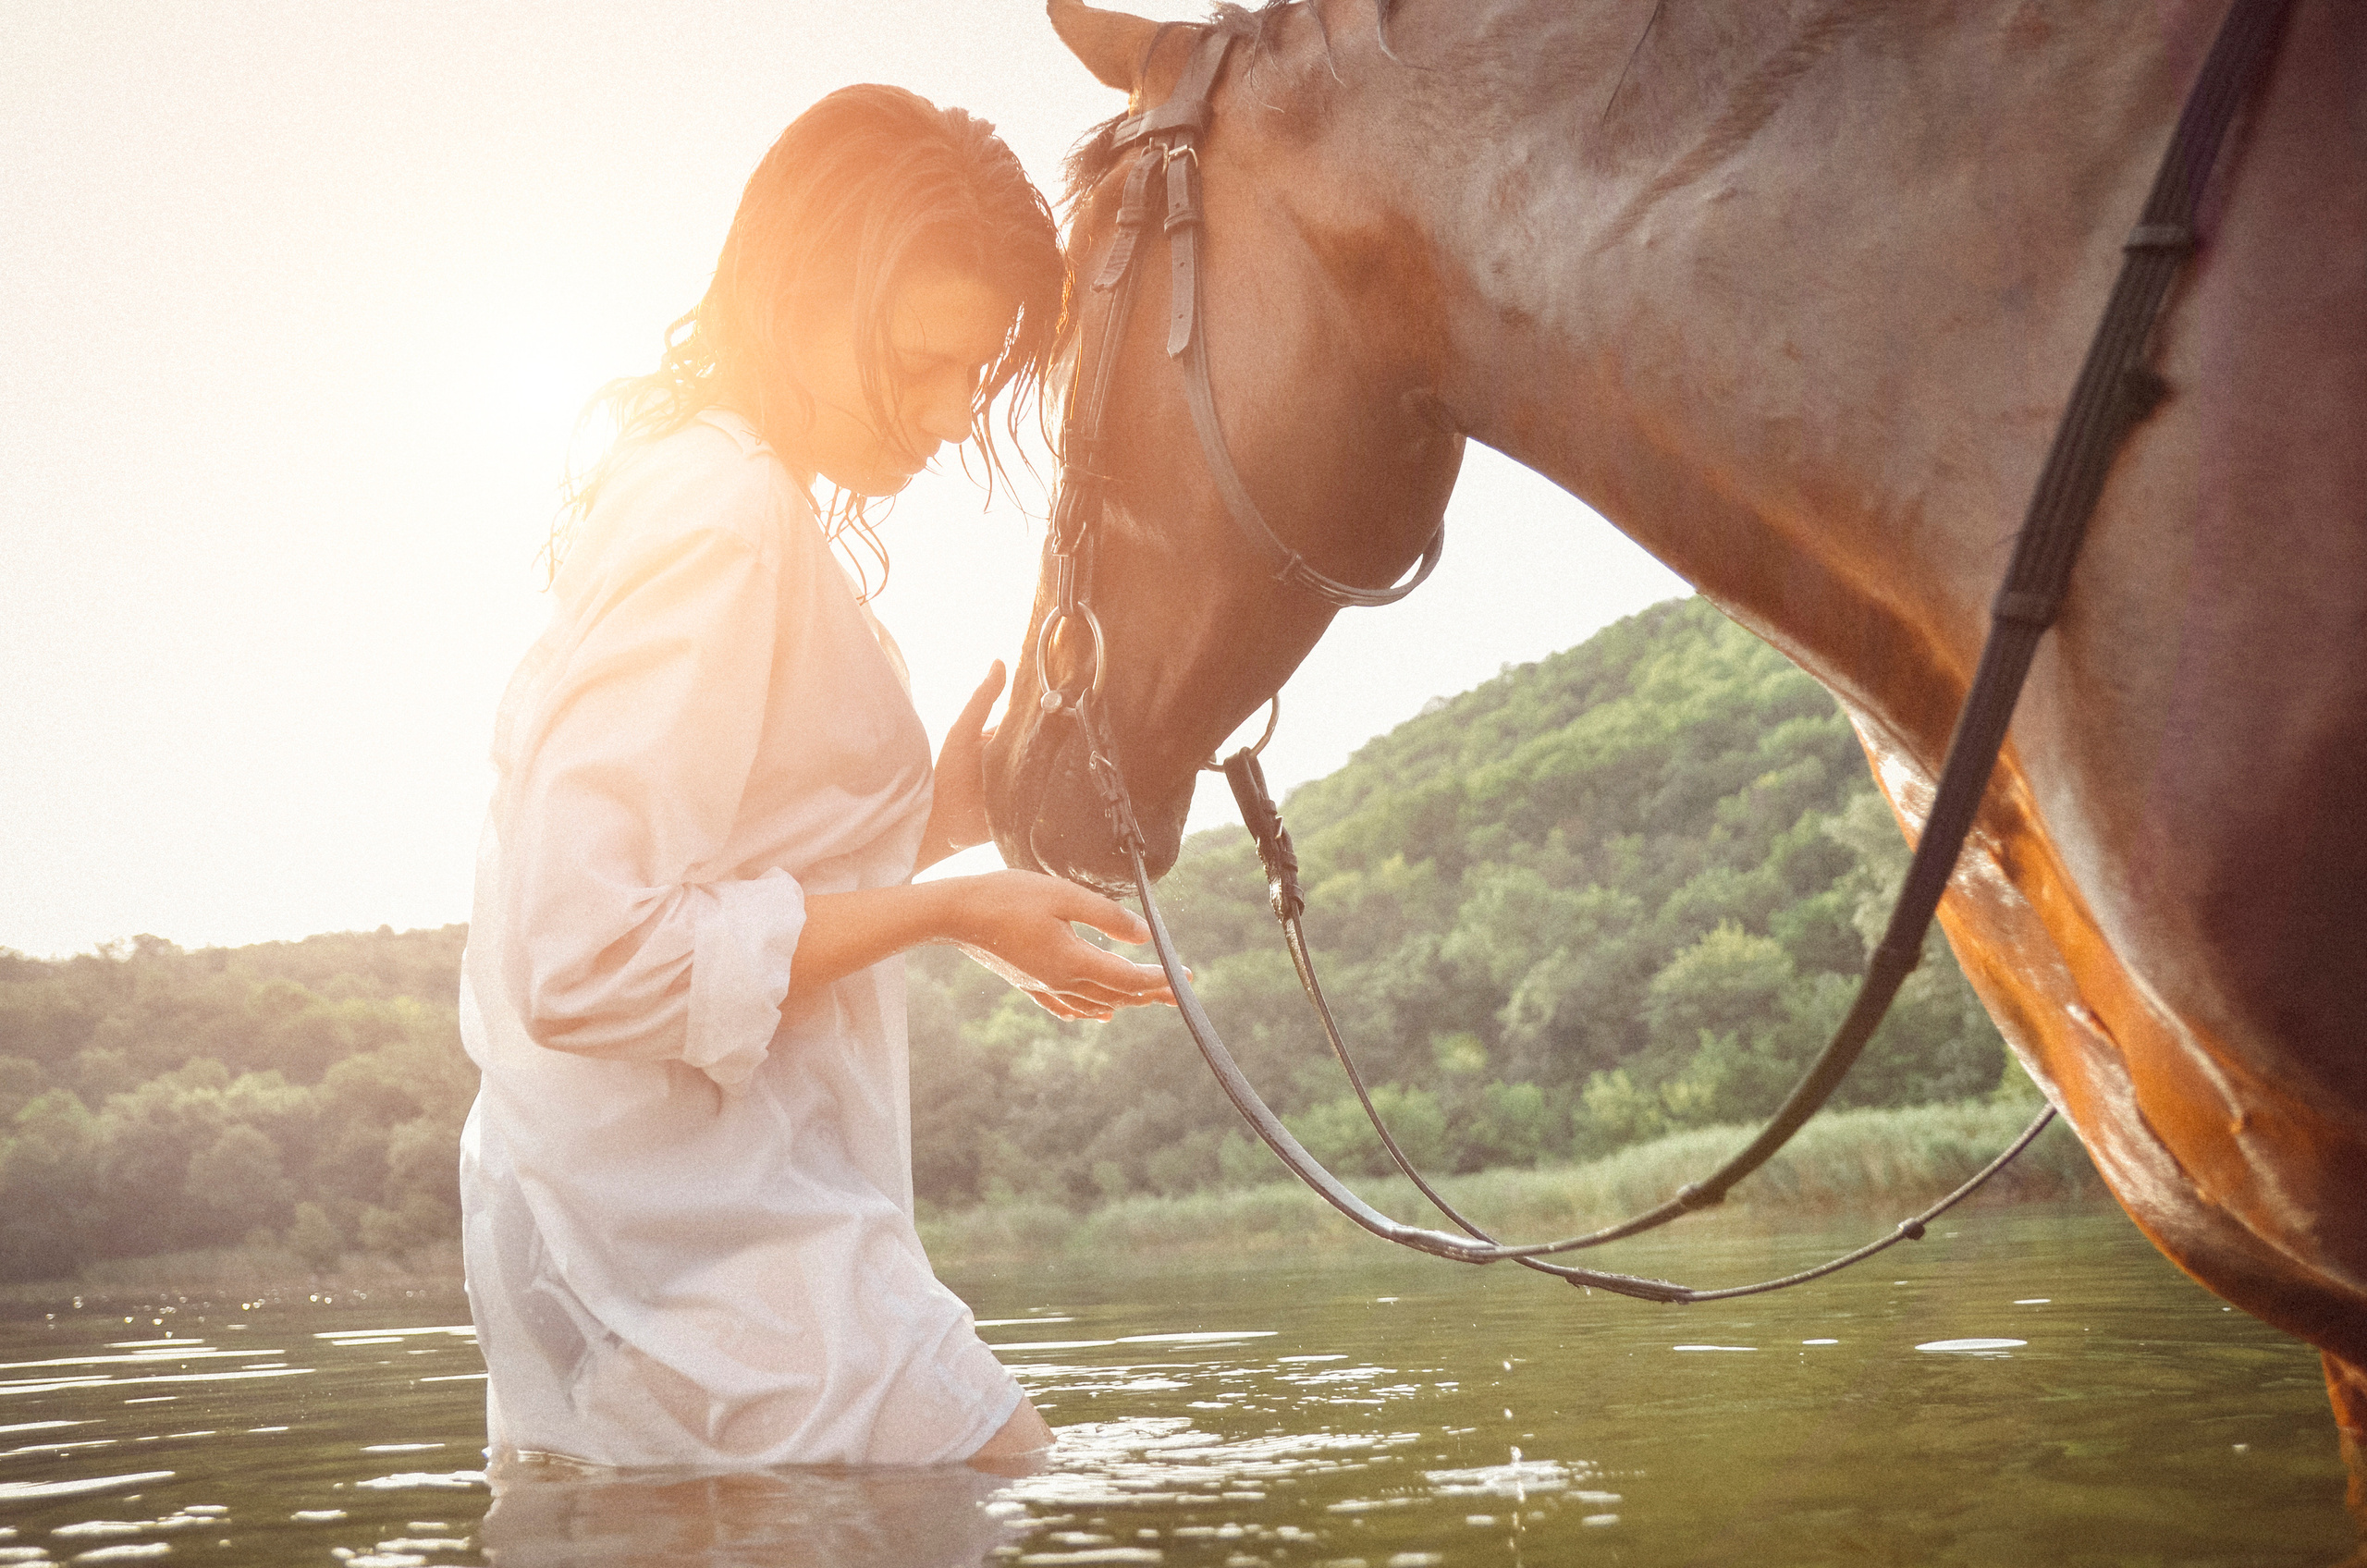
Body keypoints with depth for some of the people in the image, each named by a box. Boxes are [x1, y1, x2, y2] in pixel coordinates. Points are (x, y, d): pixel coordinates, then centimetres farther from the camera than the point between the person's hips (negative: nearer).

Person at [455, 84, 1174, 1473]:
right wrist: (944, 909, -17)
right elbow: (587, 963, -24)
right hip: (731, 1284, -10)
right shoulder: (728, 522, -16)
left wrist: (933, 818, 8)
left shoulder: (681, 484, 15)